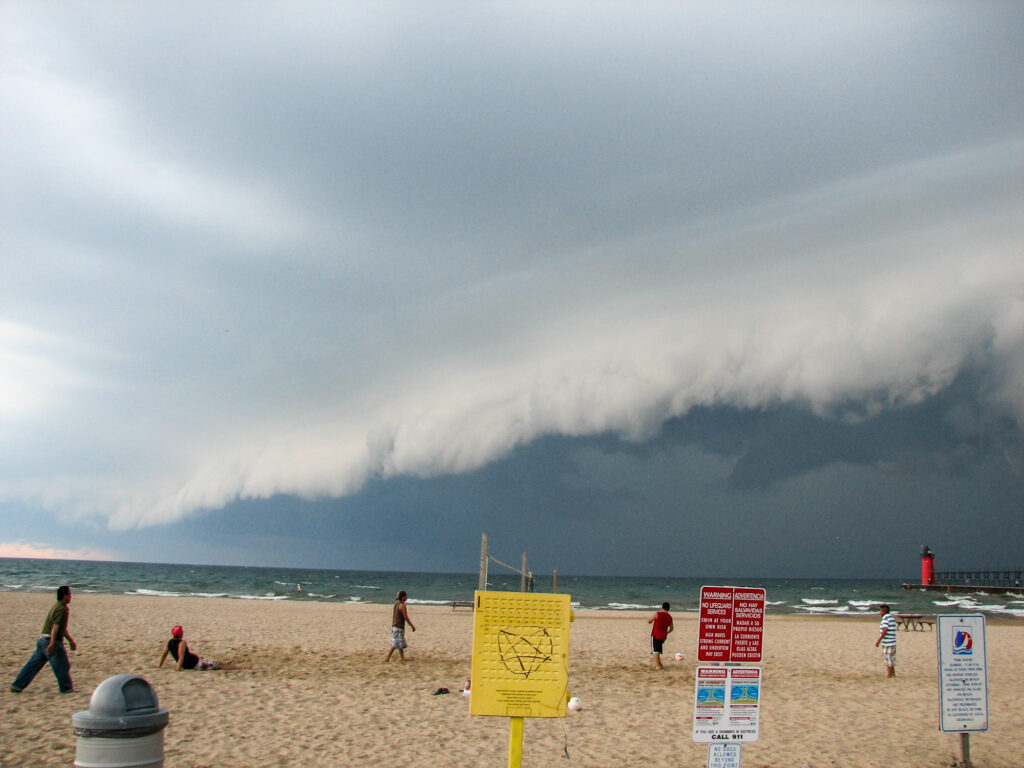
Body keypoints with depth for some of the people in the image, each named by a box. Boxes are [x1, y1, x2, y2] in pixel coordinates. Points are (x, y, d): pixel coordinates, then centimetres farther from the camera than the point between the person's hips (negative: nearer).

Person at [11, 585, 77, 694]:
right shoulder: (62, 609, -14)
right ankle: (66, 688, 11)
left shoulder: (57, 606, 18)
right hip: (51, 641, -10)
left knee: (33, 664, 11)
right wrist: (52, 644, -30)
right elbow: (56, 626, -24)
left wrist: (71, 641, 29)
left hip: (43, 640, 10)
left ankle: (17, 685, 12)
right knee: (63, 665, 2)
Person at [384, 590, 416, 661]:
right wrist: (412, 626, -8)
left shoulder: (396, 604, 10)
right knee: (395, 644, -6)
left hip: (395, 626, 9)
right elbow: (406, 618, -17)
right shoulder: (402, 605, -17)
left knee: (401, 643, 17)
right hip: (399, 627, -9)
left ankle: (402, 658, 24)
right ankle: (387, 658, -6)